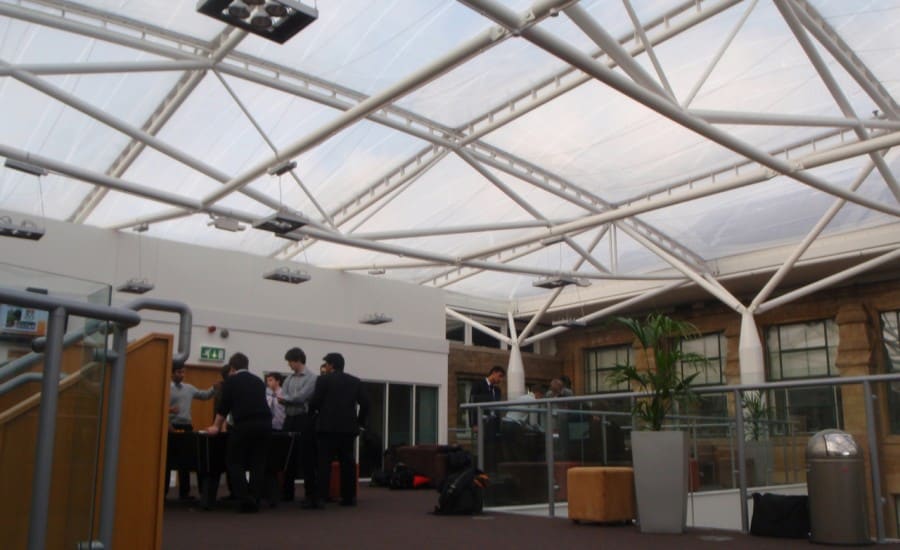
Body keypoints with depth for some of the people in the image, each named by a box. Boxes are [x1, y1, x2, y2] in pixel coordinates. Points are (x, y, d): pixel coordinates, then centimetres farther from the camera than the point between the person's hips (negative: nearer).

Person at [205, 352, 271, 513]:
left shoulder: (231, 381, 9)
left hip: (244, 424, -4)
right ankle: (255, 501, 8)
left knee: (234, 462, 6)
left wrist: (216, 427, 26)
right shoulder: (259, 381, 22)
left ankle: (244, 499, -7)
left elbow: (223, 406, 10)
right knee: (258, 463, 10)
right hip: (264, 424, 4)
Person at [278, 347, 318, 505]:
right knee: (288, 457, 11)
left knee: (306, 458, -5)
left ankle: (311, 495, 1)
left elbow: (301, 397, -15)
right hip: (290, 420, 7)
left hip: (305, 420, -7)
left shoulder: (312, 377, -8)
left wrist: (285, 398, -1)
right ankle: (287, 492, 22)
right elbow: (282, 398, 5)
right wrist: (292, 400, -13)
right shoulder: (289, 378, 13)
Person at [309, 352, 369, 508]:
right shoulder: (355, 381, 11)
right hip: (349, 427, 4)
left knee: (324, 462, -4)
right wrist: (360, 422, 15)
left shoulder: (323, 380, -1)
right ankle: (349, 497, 11)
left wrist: (313, 411, 15)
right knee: (347, 462, 8)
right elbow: (364, 404, 6)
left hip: (328, 426, -4)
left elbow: (315, 402, -6)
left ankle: (320, 497, -10)